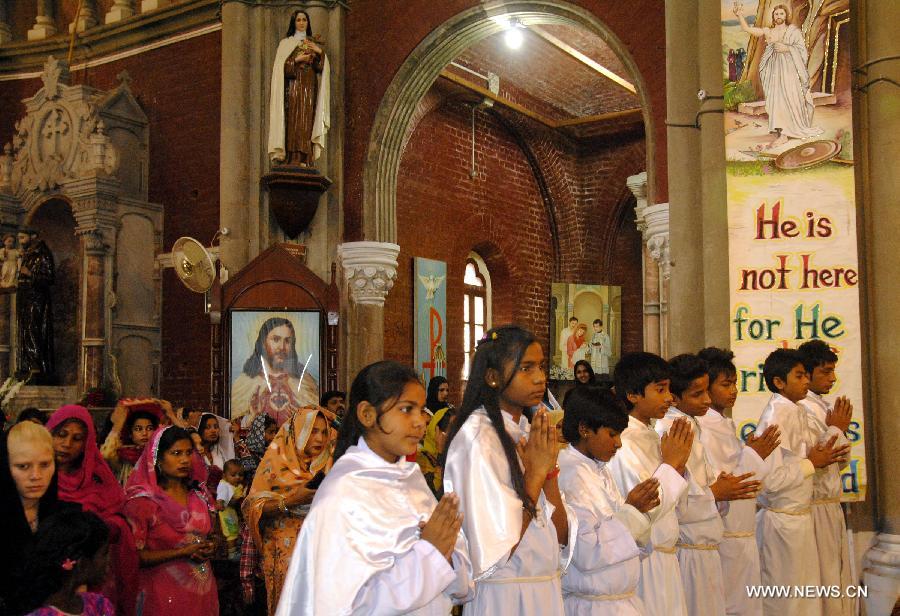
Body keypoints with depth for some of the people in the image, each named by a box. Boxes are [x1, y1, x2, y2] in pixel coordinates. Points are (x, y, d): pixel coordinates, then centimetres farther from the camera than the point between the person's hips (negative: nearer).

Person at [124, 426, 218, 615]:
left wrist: (209, 547, -2)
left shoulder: (199, 494, 6)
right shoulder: (142, 500, -10)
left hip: (203, 591, 5)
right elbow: (133, 556, -14)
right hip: (165, 594, -5)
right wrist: (183, 553, -19)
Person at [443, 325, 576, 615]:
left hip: (546, 591, 7)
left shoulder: (528, 433, 7)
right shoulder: (477, 437, -17)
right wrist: (535, 474, -16)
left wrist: (549, 468, -11)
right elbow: (492, 554, -21)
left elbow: (562, 536, 2)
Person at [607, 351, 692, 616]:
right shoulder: (624, 443, -19)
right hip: (644, 562, -9)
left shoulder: (651, 437, 9)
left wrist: (678, 465, 0)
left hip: (664, 556, 9)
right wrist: (670, 464, -14)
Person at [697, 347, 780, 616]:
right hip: (726, 538, -9)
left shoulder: (725, 425, 11)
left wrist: (753, 453, 8)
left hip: (743, 535, 9)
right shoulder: (704, 430, -18)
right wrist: (752, 456, -18)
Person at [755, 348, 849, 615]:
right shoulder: (775, 418, -19)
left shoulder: (797, 412, 8)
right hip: (782, 520, -8)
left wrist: (822, 456, 1)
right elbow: (770, 480, -25)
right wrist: (812, 463, -15)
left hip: (800, 516, 9)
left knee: (807, 593, 16)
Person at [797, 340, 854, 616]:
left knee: (840, 579, 14)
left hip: (832, 506, 9)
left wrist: (841, 429, 3)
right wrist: (835, 429, -11)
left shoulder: (822, 407, 13)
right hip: (816, 508, -9)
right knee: (824, 583, -3)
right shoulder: (801, 409, -16)